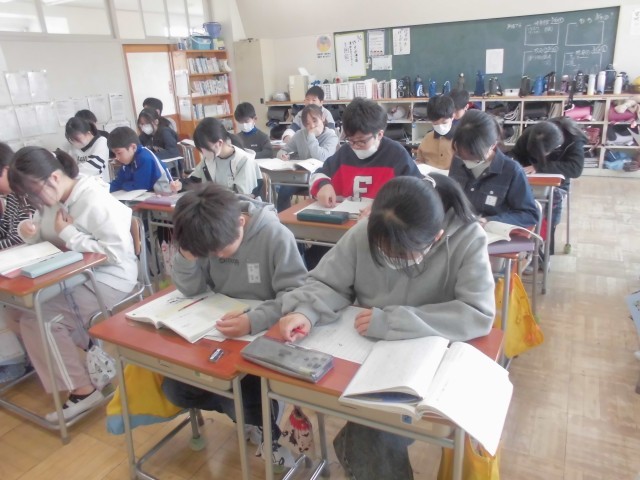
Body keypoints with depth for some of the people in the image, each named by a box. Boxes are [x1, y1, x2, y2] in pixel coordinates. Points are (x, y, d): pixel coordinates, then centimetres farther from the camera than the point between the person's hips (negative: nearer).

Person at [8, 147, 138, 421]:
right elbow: (42, 240, 17)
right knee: (28, 305, -7)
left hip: (107, 279, -9)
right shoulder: (52, 199, 6)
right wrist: (29, 231, -7)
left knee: (37, 316, -17)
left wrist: (68, 233, -21)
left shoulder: (94, 200, -21)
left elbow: (116, 253, -26)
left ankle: (82, 389, -6)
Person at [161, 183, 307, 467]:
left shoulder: (275, 235, -23)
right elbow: (191, 290, -2)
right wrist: (186, 256, -22)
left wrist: (254, 321, -43)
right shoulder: (208, 236, -8)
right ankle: (249, 412, 16)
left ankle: (271, 431, 12)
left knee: (240, 401, -23)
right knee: (174, 389, -4)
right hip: (220, 331, 6)